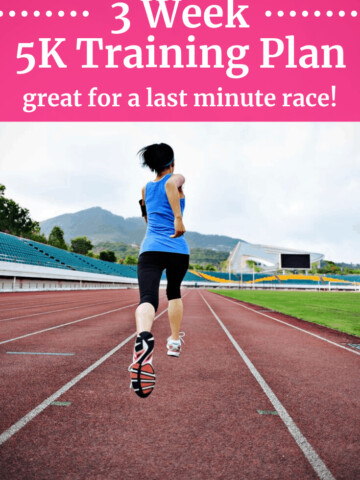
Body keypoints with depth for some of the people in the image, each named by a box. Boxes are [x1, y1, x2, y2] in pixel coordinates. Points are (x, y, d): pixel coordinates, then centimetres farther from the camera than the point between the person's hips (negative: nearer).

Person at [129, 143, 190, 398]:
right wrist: (178, 219, -24)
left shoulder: (146, 188, 21)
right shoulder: (176, 178, 7)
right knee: (174, 293, 27)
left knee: (147, 299, -19)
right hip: (178, 250, -1)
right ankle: (174, 342, 37)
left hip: (150, 248, 2)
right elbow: (171, 184, -20)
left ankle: (143, 337, -52)